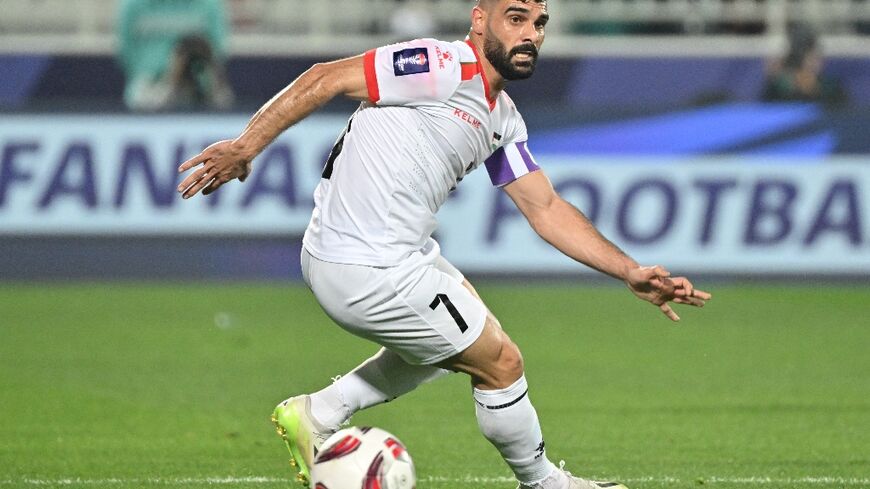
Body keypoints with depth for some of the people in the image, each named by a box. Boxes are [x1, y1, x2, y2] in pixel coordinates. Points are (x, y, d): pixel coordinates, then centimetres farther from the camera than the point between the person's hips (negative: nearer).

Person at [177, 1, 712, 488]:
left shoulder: (503, 118, 13)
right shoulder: (444, 67, -16)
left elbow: (546, 208, 15)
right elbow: (326, 79, -19)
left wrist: (632, 273, 8)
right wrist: (245, 147, -25)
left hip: (403, 254, 10)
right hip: (371, 274, -10)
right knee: (501, 363, 3)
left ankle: (319, 413, 24)